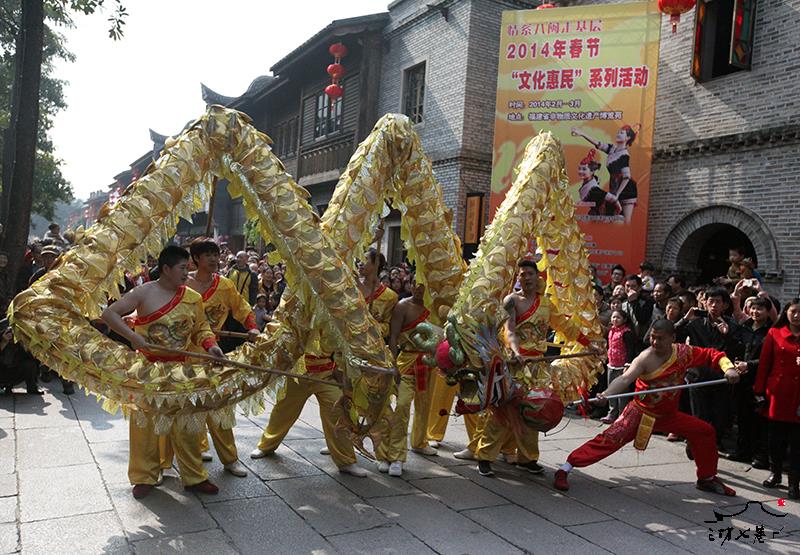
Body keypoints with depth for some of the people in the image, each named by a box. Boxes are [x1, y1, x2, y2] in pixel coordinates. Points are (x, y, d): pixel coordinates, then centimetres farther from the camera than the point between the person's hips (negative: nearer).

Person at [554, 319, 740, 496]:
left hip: (668, 414, 6)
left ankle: (707, 479, 28)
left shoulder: (683, 352, -6)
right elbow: (625, 378, -36)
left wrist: (728, 367, -16)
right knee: (610, 438, -21)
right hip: (641, 412, -6)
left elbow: (712, 354, 5)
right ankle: (565, 469, -16)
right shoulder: (646, 358, -22)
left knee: (704, 431, 6)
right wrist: (606, 394, -55)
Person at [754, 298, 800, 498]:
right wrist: (760, 391, 0)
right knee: (776, 436, 11)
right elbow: (764, 363, 3)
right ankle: (775, 473, 28)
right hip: (777, 393, 1)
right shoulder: (774, 333, 2)